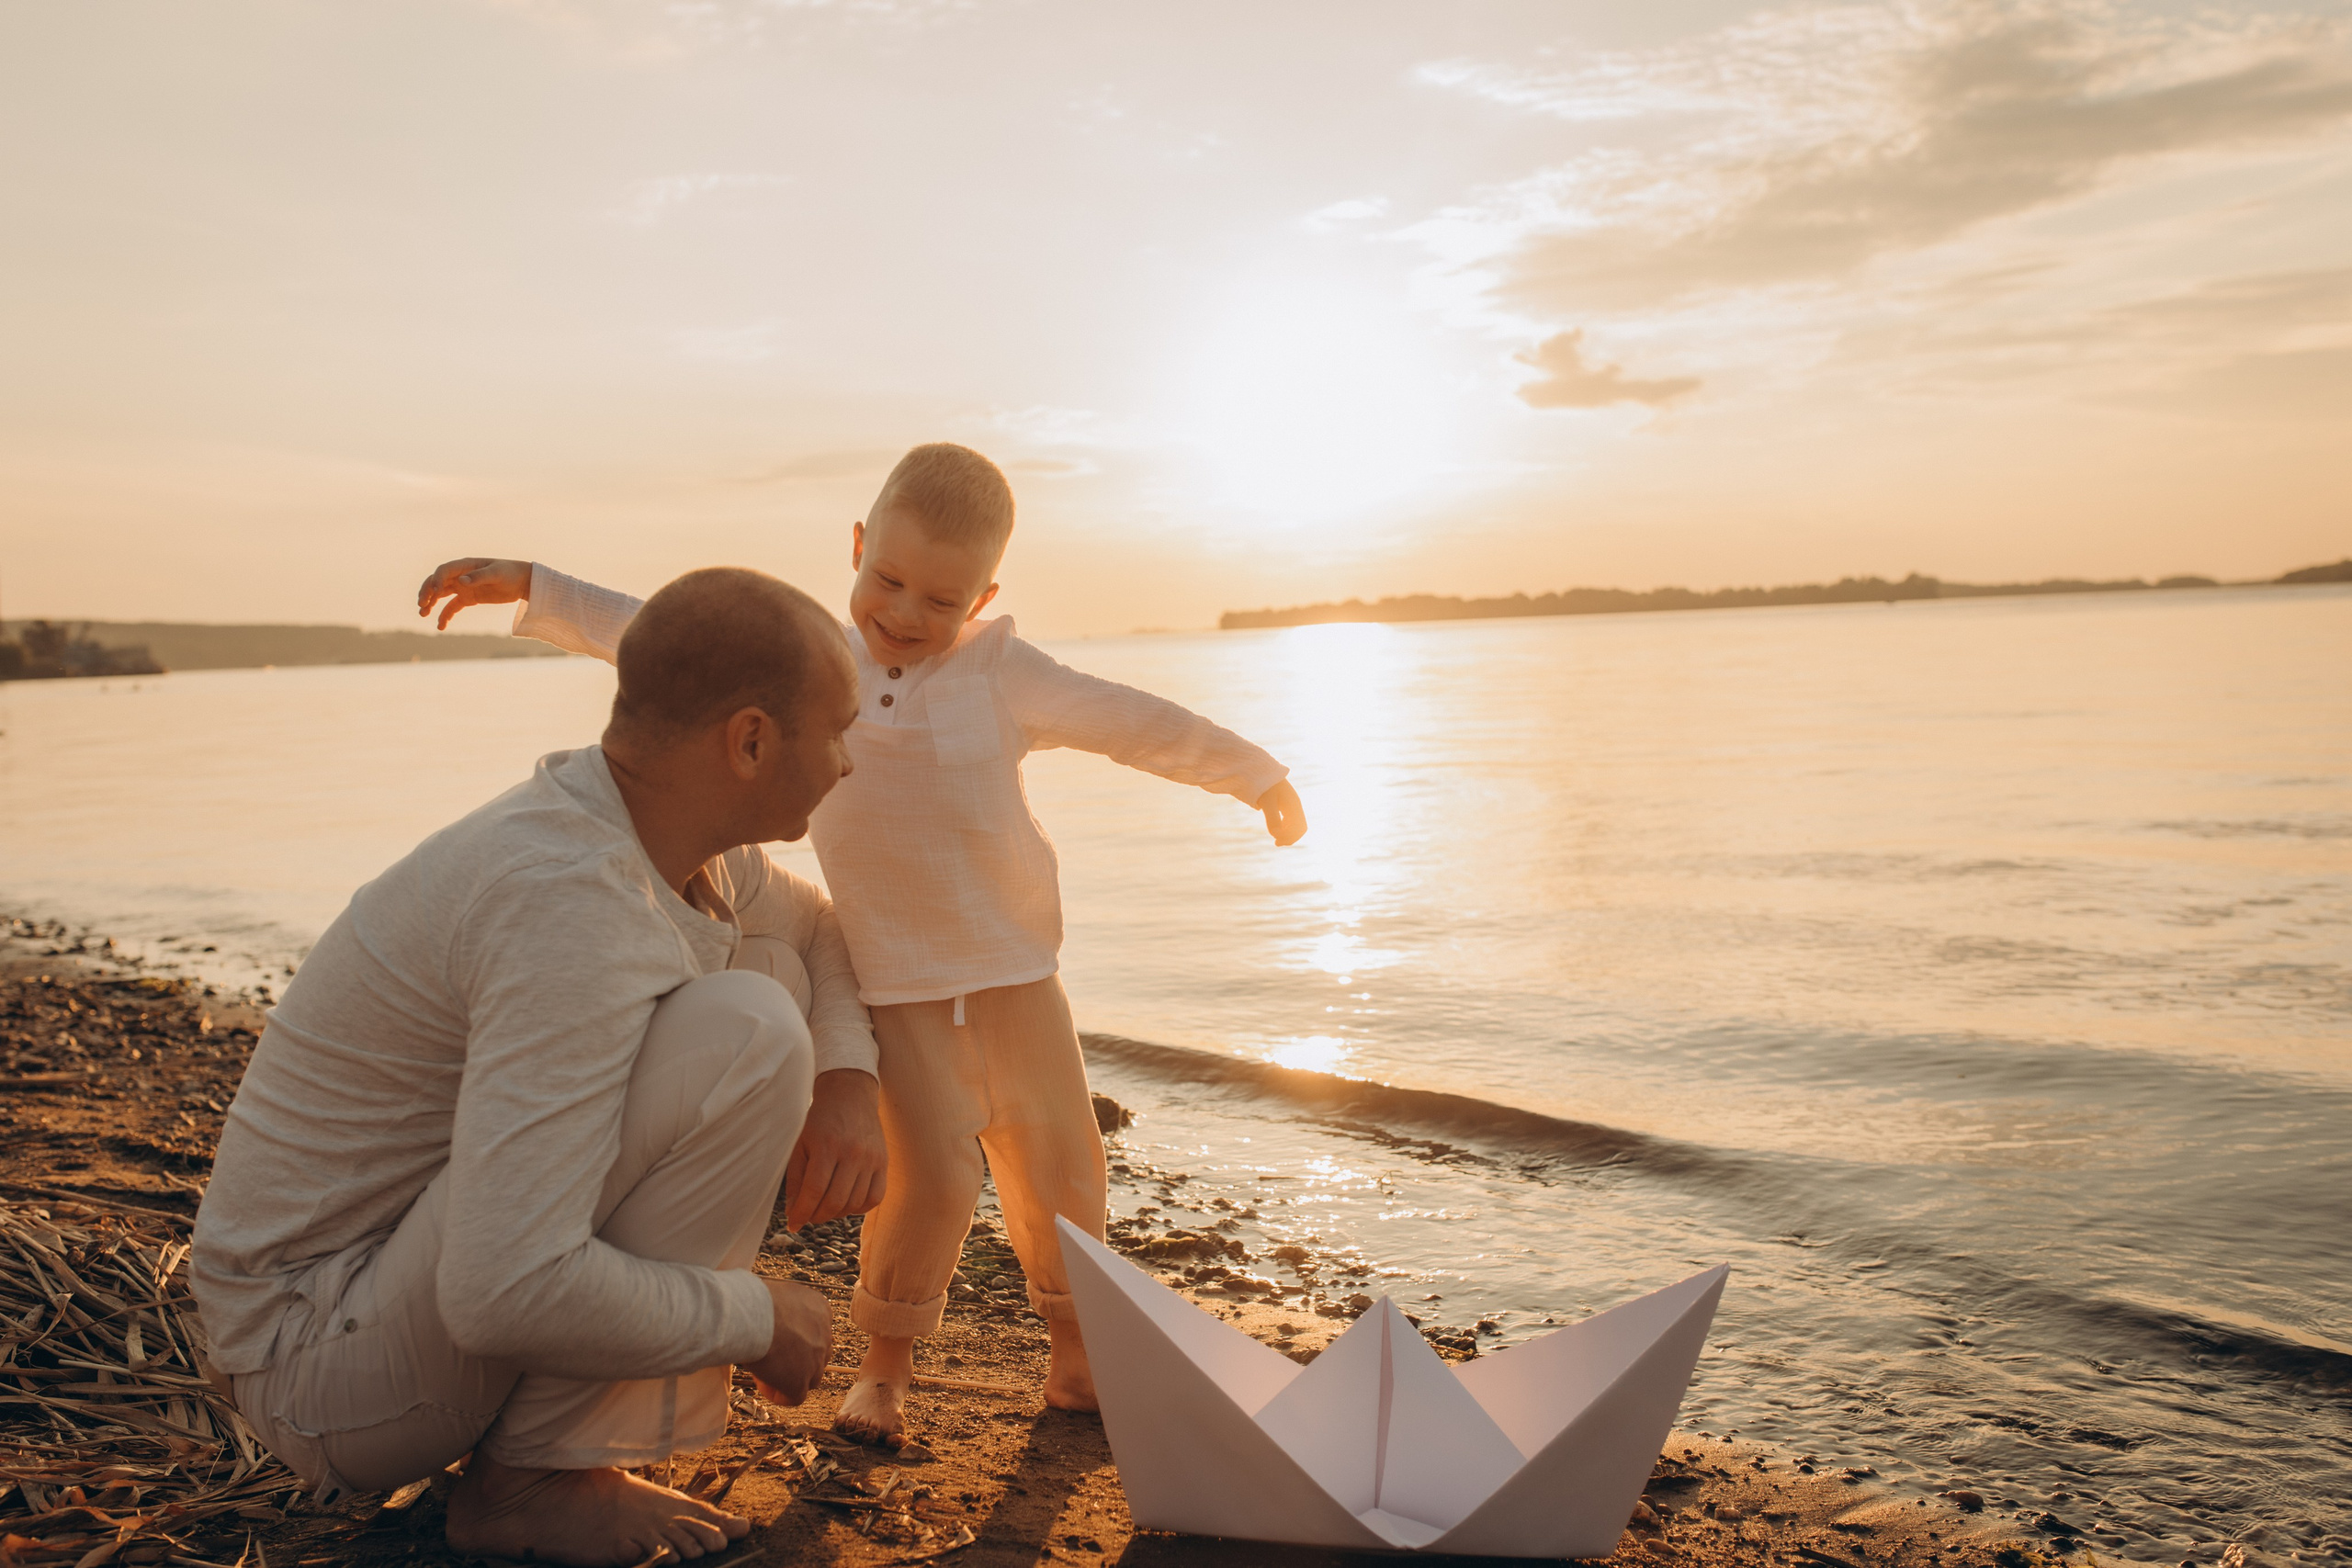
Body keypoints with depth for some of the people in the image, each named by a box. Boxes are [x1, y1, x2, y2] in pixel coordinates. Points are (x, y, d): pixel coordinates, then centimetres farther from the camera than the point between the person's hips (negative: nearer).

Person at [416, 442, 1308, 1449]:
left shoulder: (1007, 676, 1)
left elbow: (1136, 724, 7)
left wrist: (1256, 776, 14)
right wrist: (525, 586, 0)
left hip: (1017, 976, 2)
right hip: (896, 988, -1)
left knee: (1059, 1165, 7)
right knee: (927, 1175, -9)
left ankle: (1077, 1347, 30)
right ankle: (884, 1365, 14)